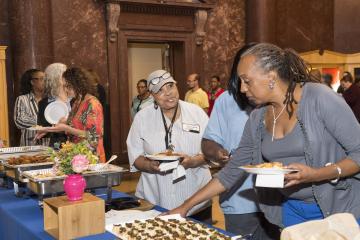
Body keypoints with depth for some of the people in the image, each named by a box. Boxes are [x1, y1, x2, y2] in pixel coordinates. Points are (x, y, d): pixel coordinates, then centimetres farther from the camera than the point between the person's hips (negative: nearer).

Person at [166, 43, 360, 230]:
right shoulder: (257, 119, 0)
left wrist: (318, 174, -29)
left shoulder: (319, 97, -16)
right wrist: (186, 206, 4)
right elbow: (231, 172, 6)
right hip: (291, 211, 4)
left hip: (341, 211, -4)